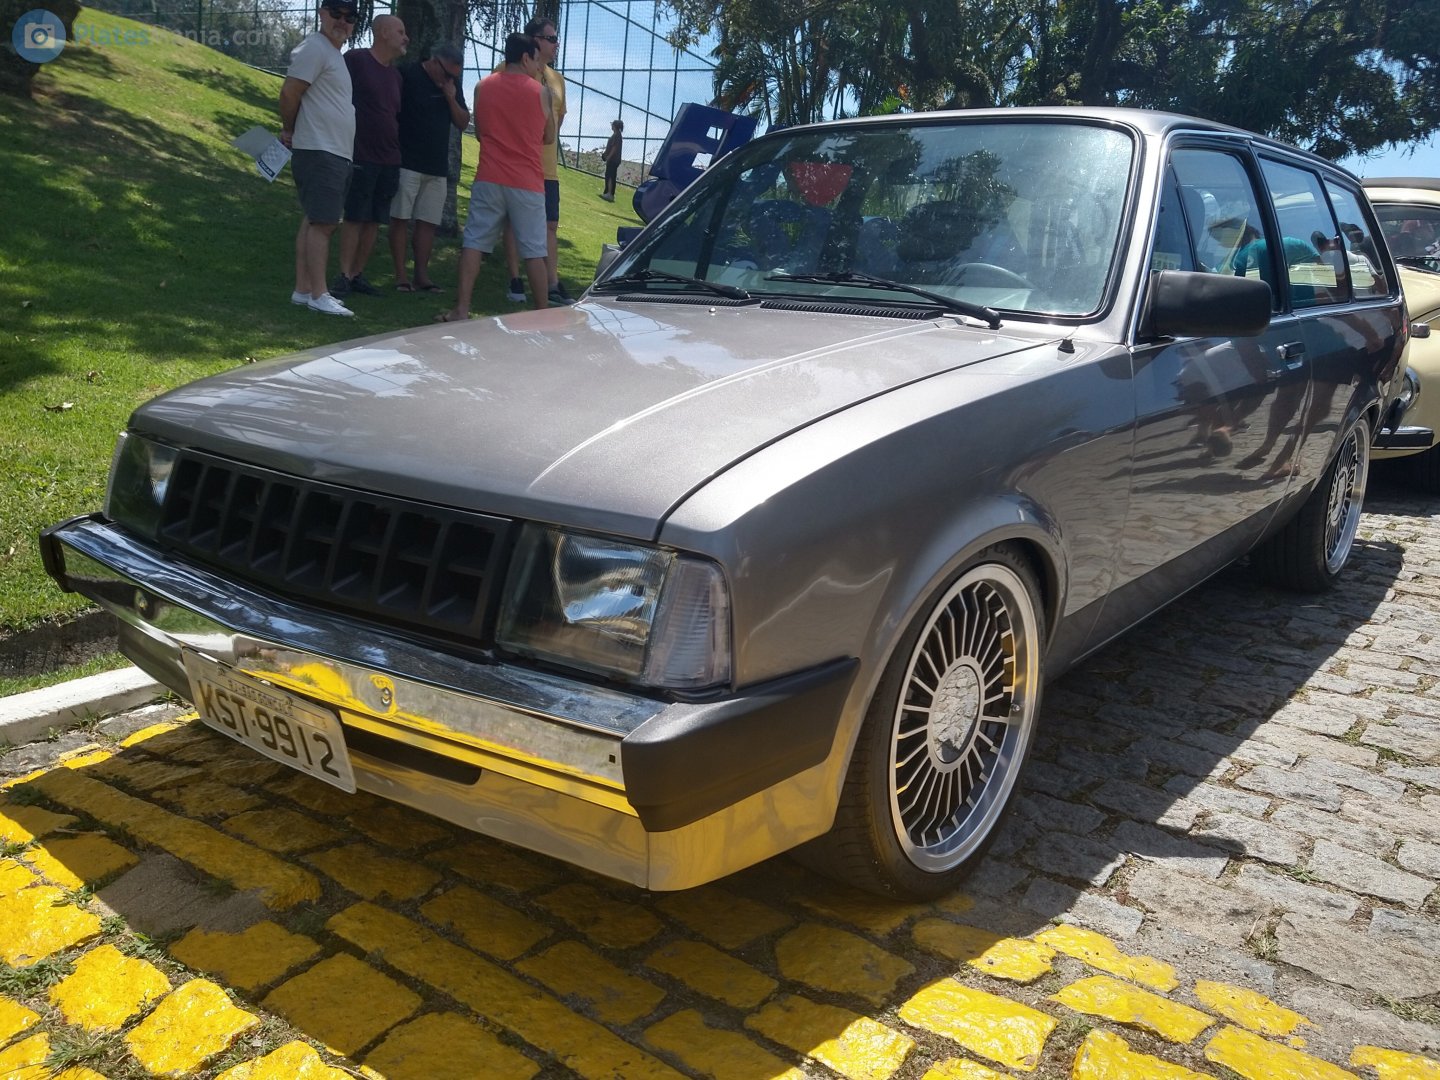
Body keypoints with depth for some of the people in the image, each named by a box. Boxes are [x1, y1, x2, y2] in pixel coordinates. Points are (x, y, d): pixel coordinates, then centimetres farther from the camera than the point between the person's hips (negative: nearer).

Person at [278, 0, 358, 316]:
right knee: (321, 223, -10)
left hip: (335, 154, 10)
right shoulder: (314, 48, -10)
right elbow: (290, 92, -16)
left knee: (314, 222, 9)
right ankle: (318, 295, -10)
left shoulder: (333, 53, 21)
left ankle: (303, 289, 13)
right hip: (319, 152, -10)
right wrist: (288, 130, -4)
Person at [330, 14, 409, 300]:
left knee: (374, 220, 7)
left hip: (390, 160, 7)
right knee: (355, 218, -5)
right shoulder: (355, 60, -6)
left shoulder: (395, 75, 16)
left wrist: (398, 150, 19)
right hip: (361, 157, -7)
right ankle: (344, 275, 0)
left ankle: (358, 274, 14)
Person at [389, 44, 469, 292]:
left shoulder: (452, 84, 10)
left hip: (437, 166, 5)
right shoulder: (406, 75, -6)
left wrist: (451, 98, -7)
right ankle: (400, 275, 1)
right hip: (407, 162, -5)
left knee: (428, 222, 4)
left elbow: (463, 123, 9)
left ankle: (422, 275, 9)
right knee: (400, 218, -3)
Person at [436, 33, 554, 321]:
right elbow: (549, 138, 9)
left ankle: (461, 309, -5)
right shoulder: (540, 91, -1)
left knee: (474, 242, 2)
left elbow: (479, 132, 17)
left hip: (489, 178, 2)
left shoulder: (483, 86, 7)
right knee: (534, 250, 3)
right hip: (527, 182, -2)